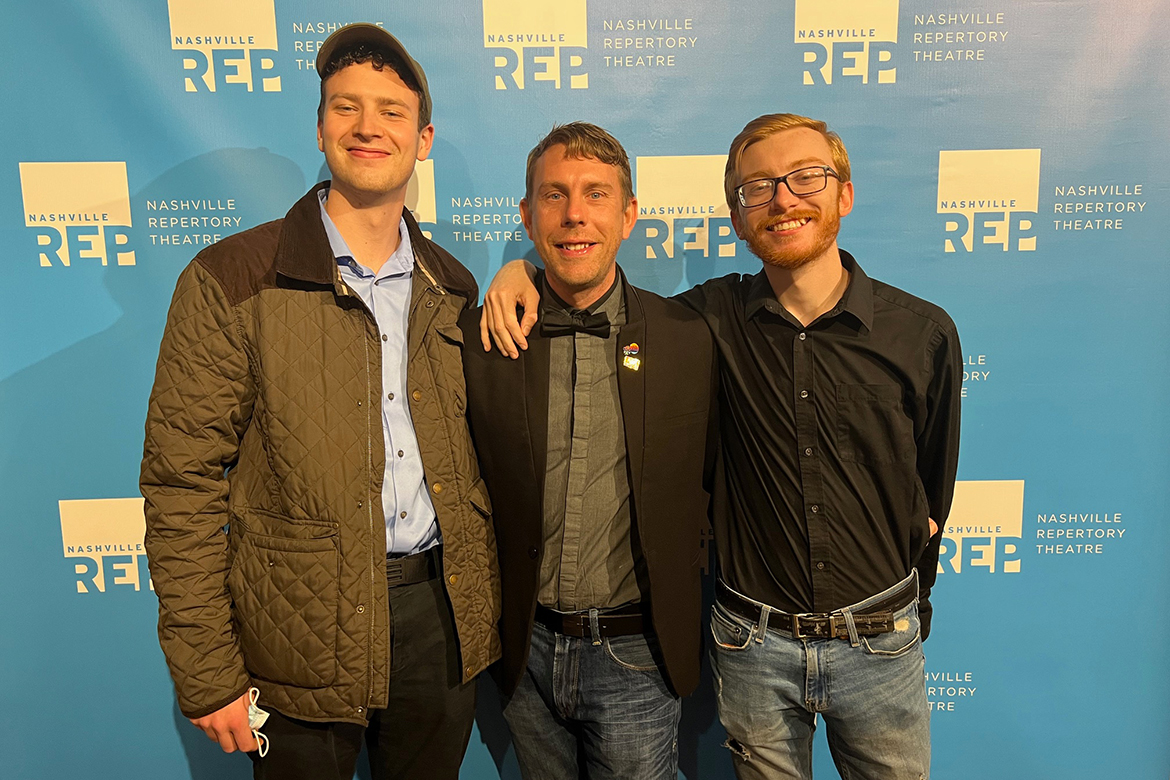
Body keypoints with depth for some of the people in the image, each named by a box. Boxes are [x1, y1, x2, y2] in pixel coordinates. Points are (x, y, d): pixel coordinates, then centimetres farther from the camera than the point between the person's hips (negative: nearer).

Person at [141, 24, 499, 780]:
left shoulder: (451, 287, 6)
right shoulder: (230, 281, -8)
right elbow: (181, 484, -10)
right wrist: (207, 675, -10)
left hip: (440, 608, 4)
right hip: (303, 627, -3)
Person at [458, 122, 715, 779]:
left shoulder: (688, 338, -6)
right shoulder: (480, 337, -6)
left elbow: (707, 482, 4)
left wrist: (674, 586, 1)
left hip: (635, 652, -1)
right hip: (527, 648, 2)